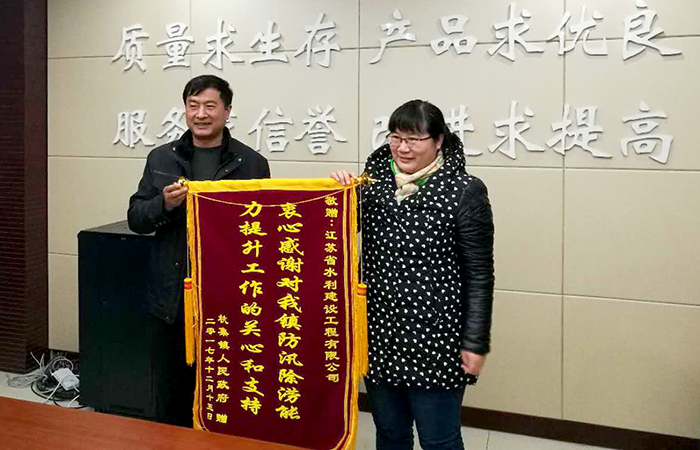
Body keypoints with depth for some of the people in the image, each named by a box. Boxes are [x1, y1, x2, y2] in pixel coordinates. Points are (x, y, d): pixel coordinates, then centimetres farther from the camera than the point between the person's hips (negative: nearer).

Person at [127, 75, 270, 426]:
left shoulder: (252, 163, 0)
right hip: (171, 300, 3)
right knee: (169, 397, 14)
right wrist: (164, 204, -12)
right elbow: (136, 218, 7)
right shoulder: (161, 158, 8)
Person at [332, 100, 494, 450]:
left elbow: (479, 274, -8)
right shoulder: (373, 180, 3)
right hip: (379, 334, 5)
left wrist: (475, 342, -9)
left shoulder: (464, 191, -10)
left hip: (435, 339, -4)